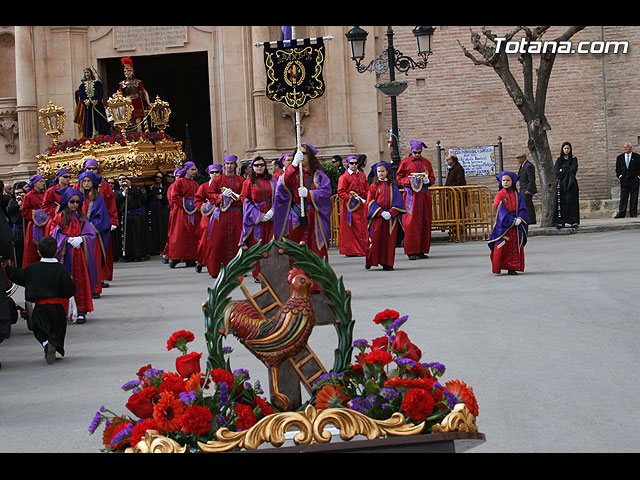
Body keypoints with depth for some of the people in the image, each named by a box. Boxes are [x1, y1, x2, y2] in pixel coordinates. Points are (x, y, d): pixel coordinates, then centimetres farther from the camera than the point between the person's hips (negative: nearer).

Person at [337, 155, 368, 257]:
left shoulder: (362, 175, 14)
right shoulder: (344, 177, -4)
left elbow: (367, 189, 20)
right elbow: (340, 192, -8)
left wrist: (366, 199, 9)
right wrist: (350, 198, -17)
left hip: (362, 204, 5)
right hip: (350, 205, -5)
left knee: (363, 227, 4)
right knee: (351, 228, -6)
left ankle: (363, 248, 9)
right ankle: (349, 250, -3)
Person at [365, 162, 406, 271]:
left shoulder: (392, 186, 9)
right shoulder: (373, 186, 6)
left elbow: (398, 201, 4)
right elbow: (370, 201, -1)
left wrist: (391, 213, -11)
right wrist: (381, 212, -12)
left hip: (391, 216, 1)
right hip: (377, 216, -1)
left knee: (389, 240, -1)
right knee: (375, 239, -3)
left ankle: (387, 263, 4)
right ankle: (369, 261, 11)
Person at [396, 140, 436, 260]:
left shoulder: (426, 162, 13)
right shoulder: (405, 163, 3)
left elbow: (432, 178, 15)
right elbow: (399, 178, 2)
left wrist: (428, 180, -8)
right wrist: (410, 181, -15)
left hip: (424, 195, 4)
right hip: (411, 195, -4)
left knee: (424, 222, 3)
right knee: (412, 223, -8)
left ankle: (421, 250, 8)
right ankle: (411, 251, -7)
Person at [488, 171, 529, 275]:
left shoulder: (517, 195, 8)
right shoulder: (499, 195, 0)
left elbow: (523, 209, 2)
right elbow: (501, 210, -10)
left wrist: (519, 218, -17)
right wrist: (512, 220, -17)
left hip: (516, 226, 3)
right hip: (503, 226, -3)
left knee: (515, 247, 2)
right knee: (501, 247, -3)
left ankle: (512, 268, 8)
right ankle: (497, 267, 9)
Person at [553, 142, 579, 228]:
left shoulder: (573, 159, 9)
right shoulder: (559, 160, 14)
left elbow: (573, 169, -7)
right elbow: (556, 172, 1)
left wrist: (563, 170, -4)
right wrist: (568, 170, -9)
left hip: (570, 184, -2)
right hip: (561, 184, 2)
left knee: (571, 201, -8)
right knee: (561, 201, -5)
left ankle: (574, 221, -10)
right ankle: (561, 221, -7)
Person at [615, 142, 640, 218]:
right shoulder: (620, 157, 13)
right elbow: (618, 168, 14)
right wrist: (620, 176, 1)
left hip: (634, 180, -2)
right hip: (624, 180, 2)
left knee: (634, 197, -1)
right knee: (623, 197, -4)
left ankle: (633, 213, 3)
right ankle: (621, 213, -5)